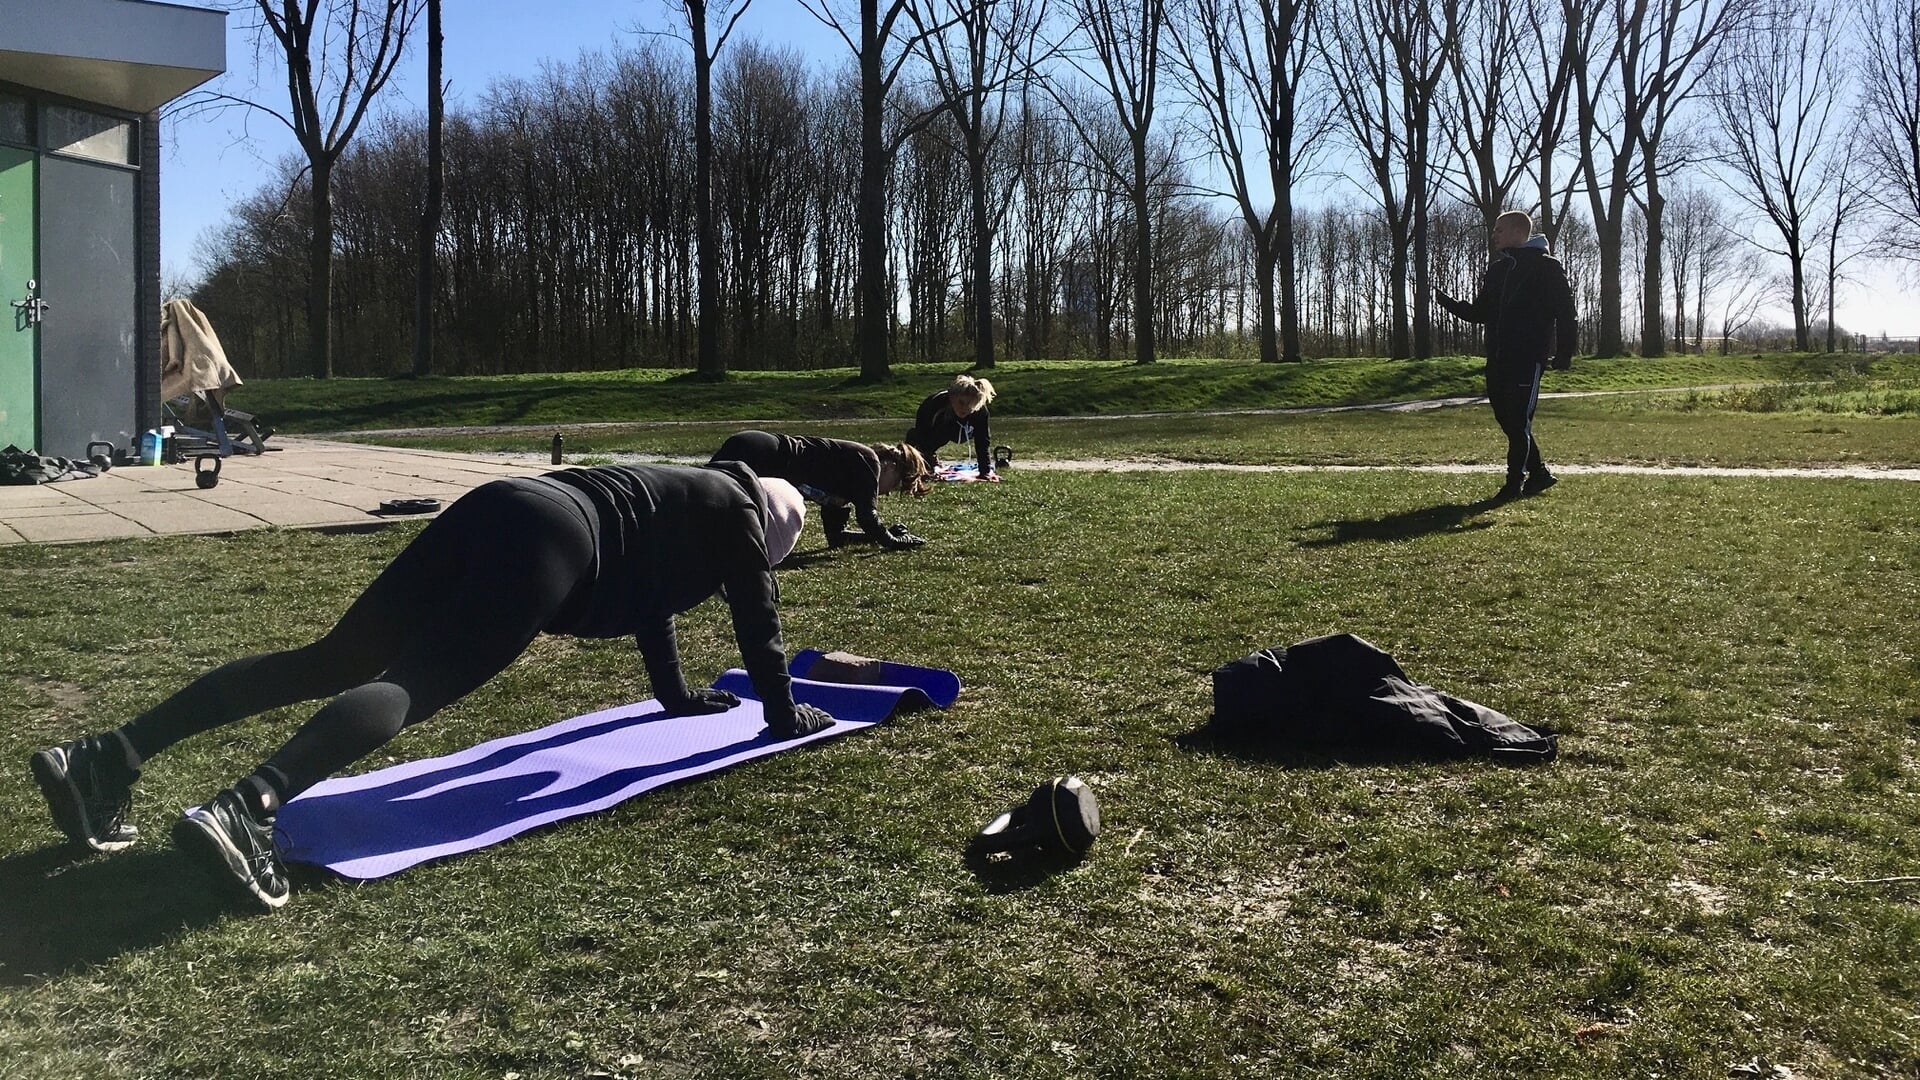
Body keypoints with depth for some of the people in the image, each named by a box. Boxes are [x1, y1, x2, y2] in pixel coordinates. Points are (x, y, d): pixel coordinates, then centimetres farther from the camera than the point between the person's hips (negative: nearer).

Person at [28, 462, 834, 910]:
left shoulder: (682, 497, 39)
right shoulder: (735, 511, 17)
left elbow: (648, 596, 48)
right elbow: (758, 622, 14)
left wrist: (678, 698, 56)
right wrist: (783, 715, 26)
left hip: (495, 509, 8)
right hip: (548, 539, -8)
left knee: (333, 662, -1)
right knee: (408, 688, -24)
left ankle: (104, 758, -9)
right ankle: (245, 811, -47)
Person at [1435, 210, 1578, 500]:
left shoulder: (1546, 267, -3)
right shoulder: (1497, 269, 19)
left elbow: (1564, 312, -7)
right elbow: (1480, 312, 20)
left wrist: (1564, 352, -14)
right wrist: (1449, 303, 5)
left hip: (1528, 358, -7)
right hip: (1498, 358, 8)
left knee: (1519, 421, -8)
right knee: (1506, 418, 8)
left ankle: (1515, 481, -4)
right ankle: (1539, 473, 21)